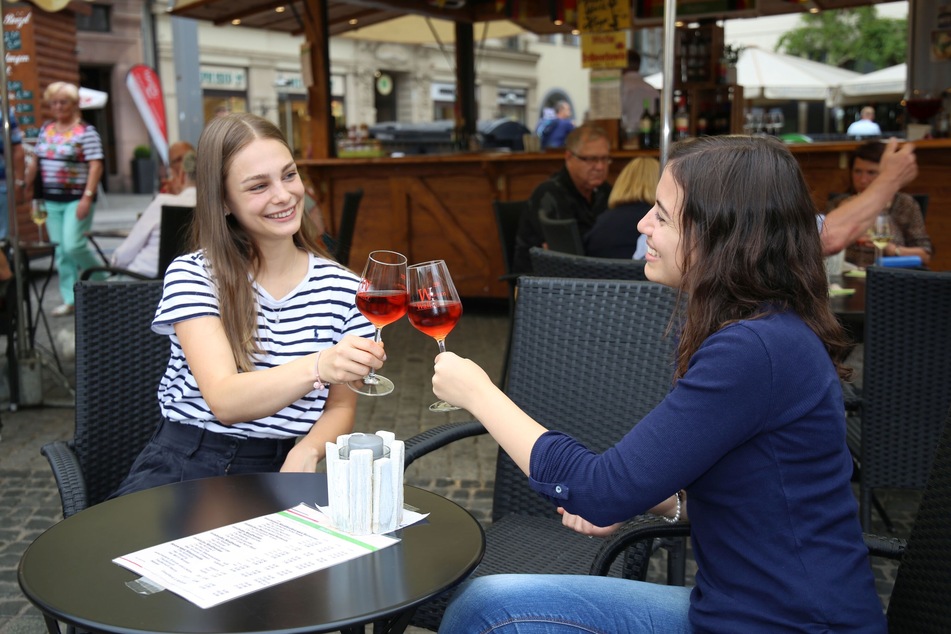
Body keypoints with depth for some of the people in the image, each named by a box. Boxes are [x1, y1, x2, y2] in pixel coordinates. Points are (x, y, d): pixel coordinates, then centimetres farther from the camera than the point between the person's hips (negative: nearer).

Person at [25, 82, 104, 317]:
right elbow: (36, 162, 20)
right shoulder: (46, 129, 12)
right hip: (51, 200, 6)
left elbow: (95, 166, -15)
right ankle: (70, 299, 13)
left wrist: (87, 197, -22)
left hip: (76, 199, -6)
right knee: (60, 252, 6)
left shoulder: (86, 131, -8)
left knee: (73, 246, -15)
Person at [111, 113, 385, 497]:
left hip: (273, 471, 2)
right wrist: (317, 368, -36)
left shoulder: (342, 289, 3)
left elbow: (340, 407, 10)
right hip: (181, 466, -2)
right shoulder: (192, 275, -5)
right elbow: (224, 401, -18)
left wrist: (307, 452, -13)